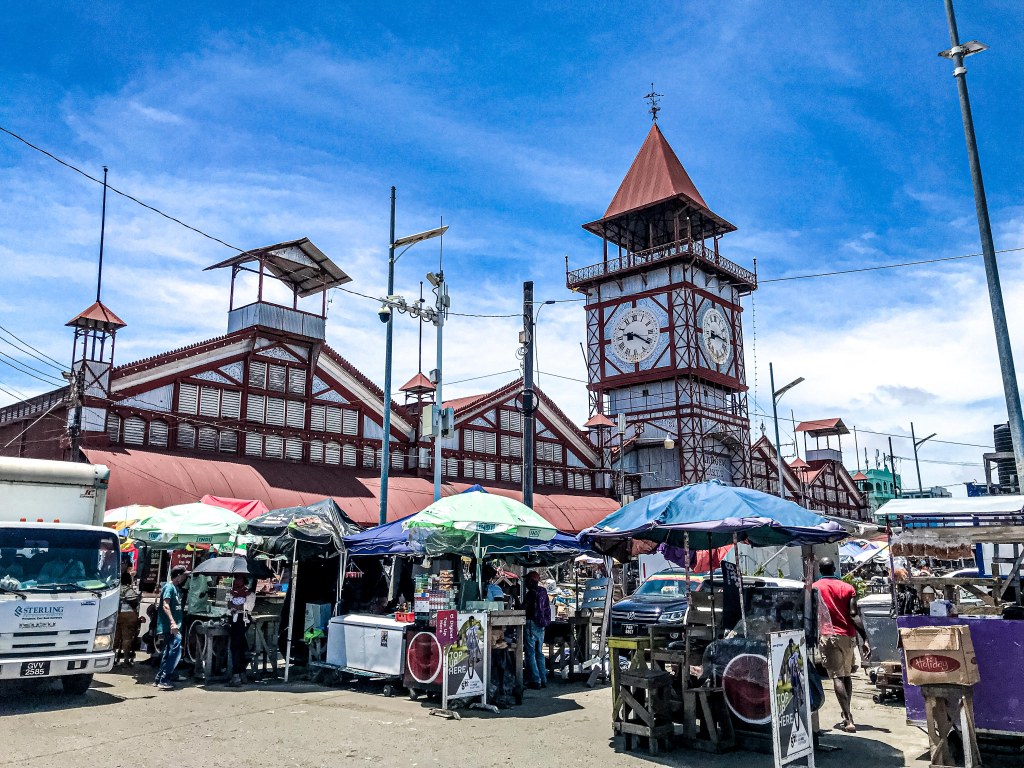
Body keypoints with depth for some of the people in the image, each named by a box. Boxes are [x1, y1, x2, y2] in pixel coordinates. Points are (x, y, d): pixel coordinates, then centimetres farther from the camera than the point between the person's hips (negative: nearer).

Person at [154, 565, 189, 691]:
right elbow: (165, 605, -22)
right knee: (175, 651, -15)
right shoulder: (169, 587, -11)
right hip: (170, 627, -10)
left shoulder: (177, 588, 16)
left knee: (169, 653, 15)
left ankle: (159, 679, 22)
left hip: (174, 627, 10)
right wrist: (172, 622, -31)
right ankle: (164, 680, -12)